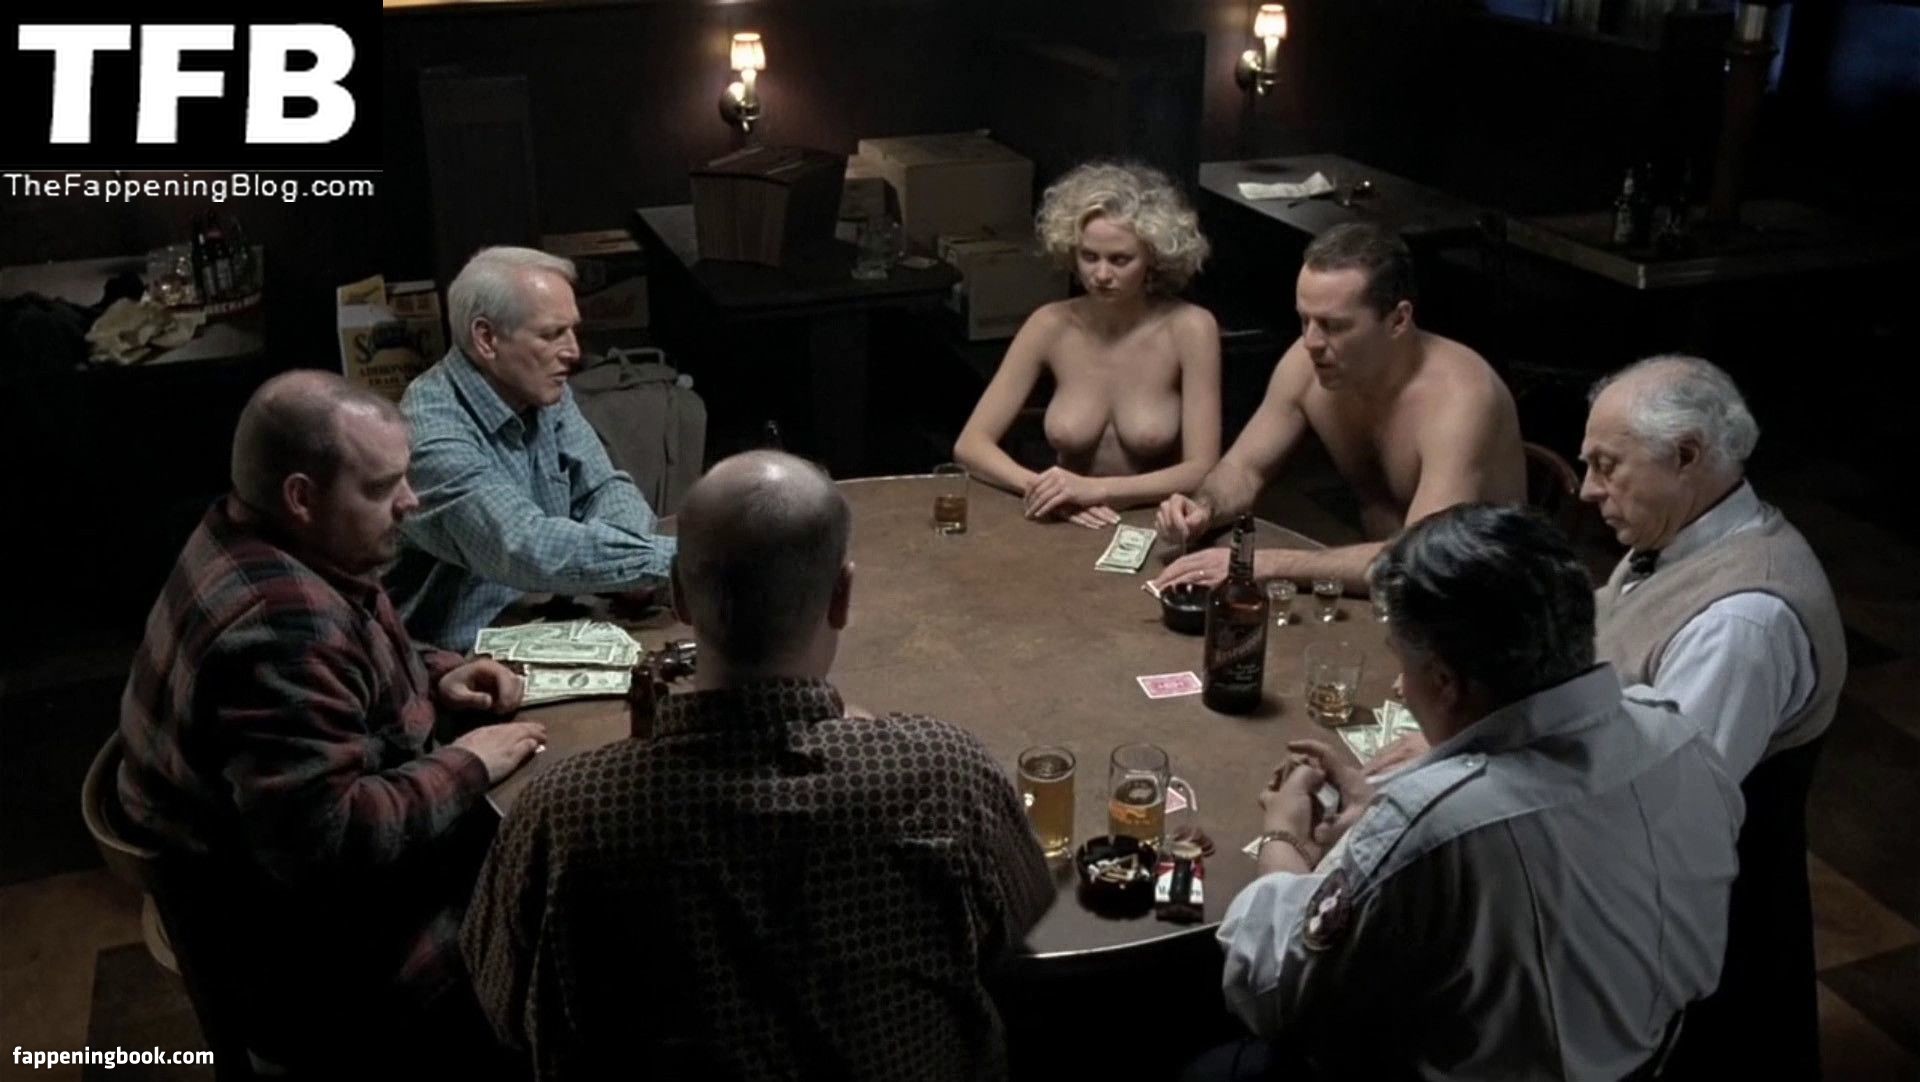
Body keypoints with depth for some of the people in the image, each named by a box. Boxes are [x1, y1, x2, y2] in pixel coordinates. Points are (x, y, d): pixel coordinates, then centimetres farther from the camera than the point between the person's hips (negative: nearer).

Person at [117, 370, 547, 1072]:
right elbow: (326, 843, -35)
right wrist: (466, 767, -23)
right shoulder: (281, 626, -32)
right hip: (309, 939, -10)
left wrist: (435, 678, 1)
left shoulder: (270, 546, -1)